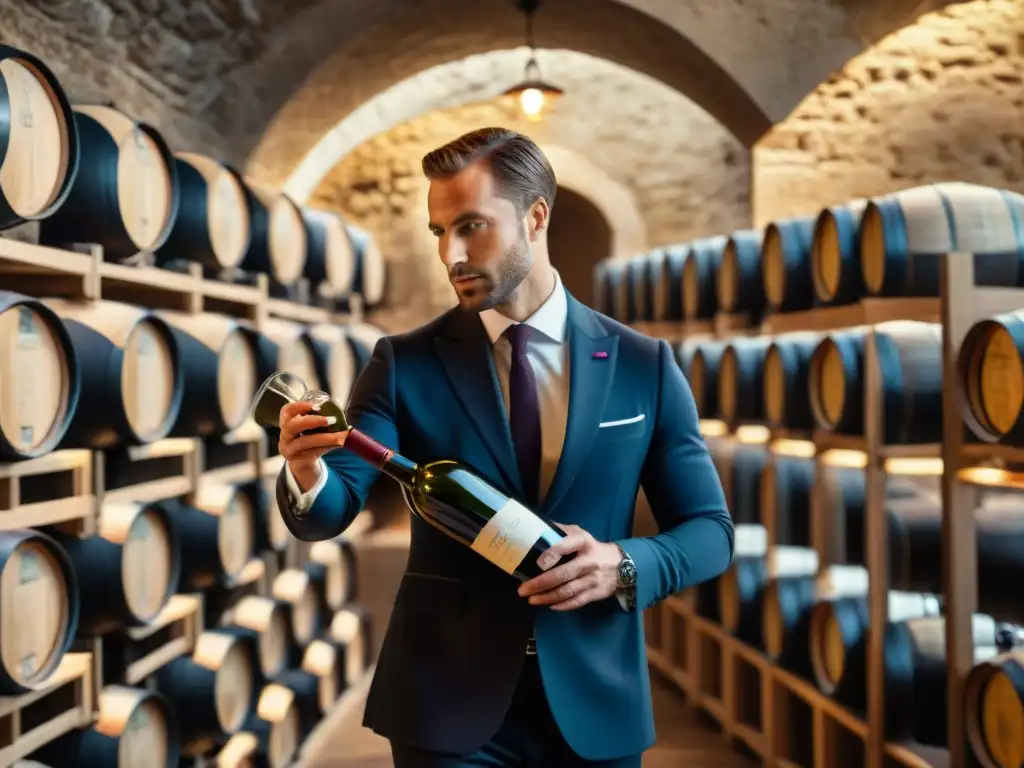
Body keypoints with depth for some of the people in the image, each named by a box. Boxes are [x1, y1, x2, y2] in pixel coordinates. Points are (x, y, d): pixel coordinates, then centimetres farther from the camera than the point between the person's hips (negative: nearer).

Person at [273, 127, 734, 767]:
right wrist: (306, 474, -34)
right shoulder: (405, 366, -3)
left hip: (593, 704, 1)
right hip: (448, 705, -1)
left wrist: (624, 566, -17)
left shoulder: (644, 365, -1)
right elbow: (330, 511, -12)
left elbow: (710, 529, 2)